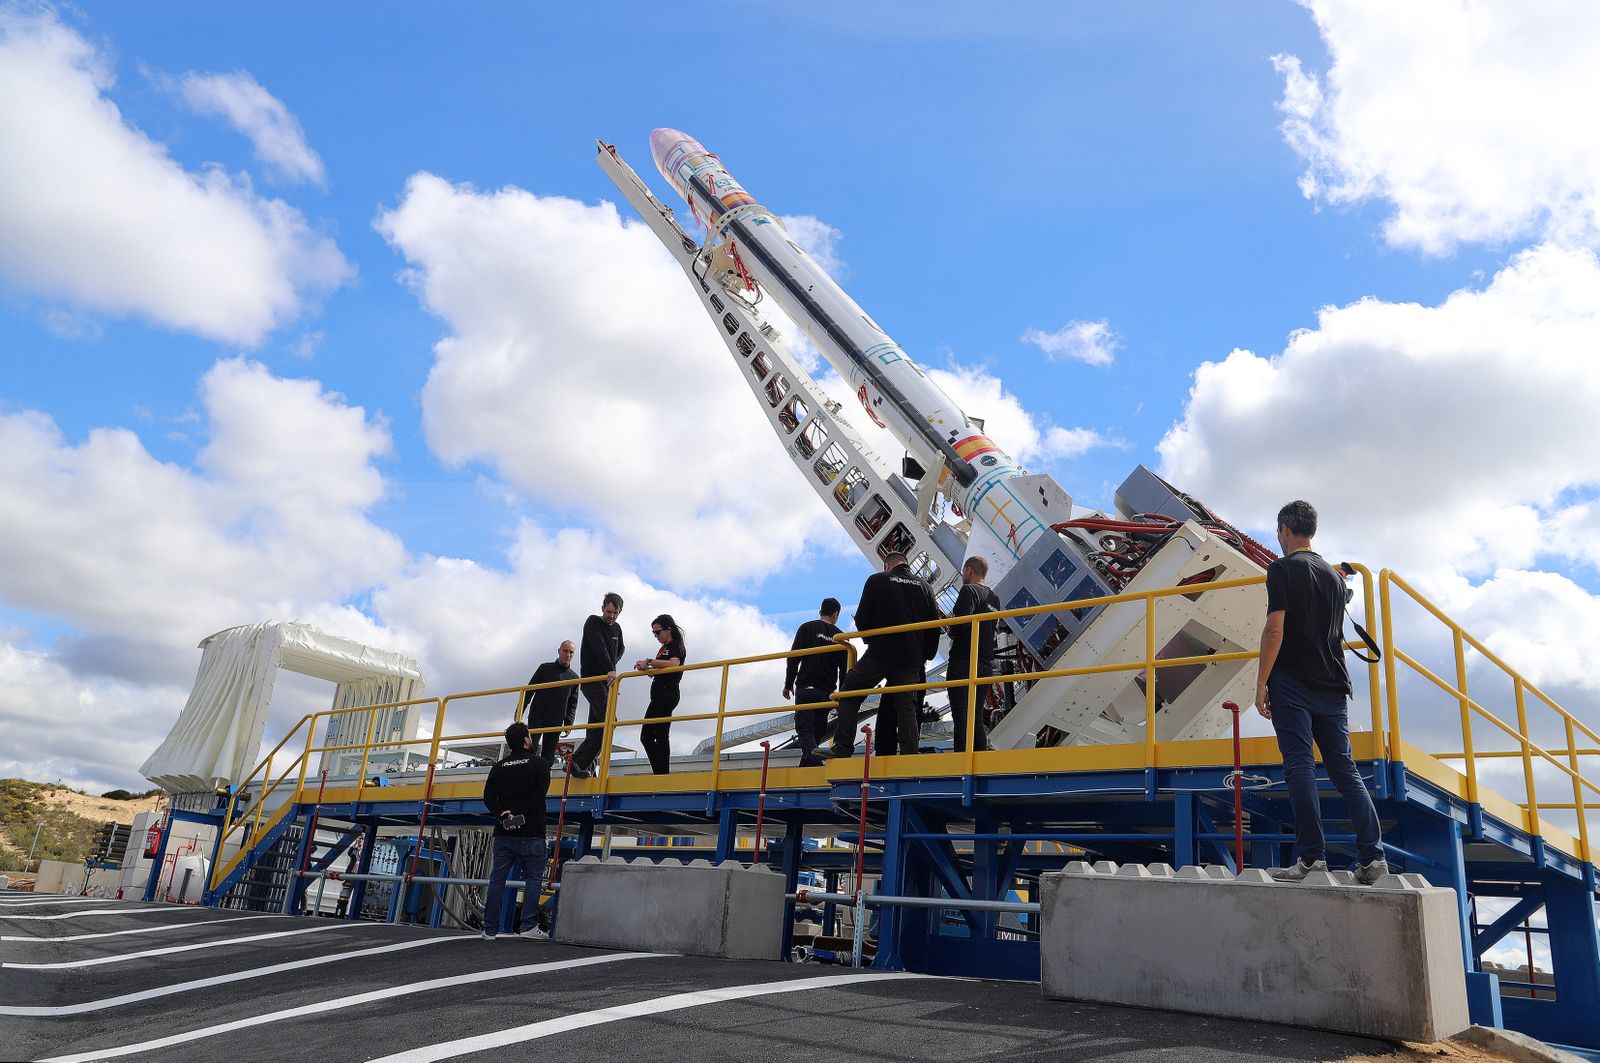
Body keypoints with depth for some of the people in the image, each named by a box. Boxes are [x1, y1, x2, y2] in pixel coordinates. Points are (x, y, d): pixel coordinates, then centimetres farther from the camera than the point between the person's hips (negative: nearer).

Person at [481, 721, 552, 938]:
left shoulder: (500, 766, 11)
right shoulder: (539, 763, -2)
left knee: (497, 879, 8)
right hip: (531, 832, -4)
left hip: (504, 832, 4)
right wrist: (521, 814, -14)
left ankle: (490, 929, 9)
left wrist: (502, 814, -8)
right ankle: (529, 926, -3)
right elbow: (539, 793, -15)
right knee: (532, 878, 3)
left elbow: (489, 796, 1)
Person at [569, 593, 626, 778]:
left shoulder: (617, 628, 15)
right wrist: (610, 670, -36)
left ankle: (587, 768, 7)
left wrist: (612, 664, 13)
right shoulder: (593, 622, -7)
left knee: (597, 726, 5)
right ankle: (576, 762, -23)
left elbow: (620, 649, 33)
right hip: (591, 679, -8)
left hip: (607, 681, 8)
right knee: (608, 721, -21)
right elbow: (599, 647, -23)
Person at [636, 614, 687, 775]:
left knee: (660, 736, -13)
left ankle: (662, 774, -13)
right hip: (659, 696, 10)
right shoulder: (664, 648, 23)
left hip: (667, 694, -10)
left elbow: (674, 664, -26)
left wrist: (649, 662, -25)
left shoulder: (676, 646, -6)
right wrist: (646, 669, 3)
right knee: (646, 736, 8)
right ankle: (660, 774, 6)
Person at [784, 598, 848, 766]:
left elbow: (794, 659, -4)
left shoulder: (807, 628, 2)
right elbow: (844, 671, 9)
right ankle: (804, 770, 13)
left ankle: (816, 765, -25)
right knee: (817, 732, 12)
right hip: (827, 693, 3)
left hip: (806, 689, -3)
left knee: (805, 729, -7)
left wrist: (788, 685, 1)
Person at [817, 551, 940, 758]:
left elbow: (862, 618, 1)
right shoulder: (923, 587, 14)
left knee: (849, 693, 4)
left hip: (880, 652, -4)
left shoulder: (877, 580, 4)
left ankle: (842, 747, -4)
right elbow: (934, 625, 12)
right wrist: (926, 655, 20)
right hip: (911, 658, 4)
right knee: (906, 706, 5)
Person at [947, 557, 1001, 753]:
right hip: (986, 665, 8)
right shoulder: (994, 599, 19)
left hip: (964, 662, -8)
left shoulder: (969, 590, -6)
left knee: (962, 718, -10)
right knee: (977, 718, 11)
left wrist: (951, 632, 1)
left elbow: (961, 621, -20)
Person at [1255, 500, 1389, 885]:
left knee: (1300, 768, -6)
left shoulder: (1282, 568, -4)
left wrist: (1261, 684, -10)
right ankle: (1373, 856, 3)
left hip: (1293, 684, -6)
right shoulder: (1334, 574, 18)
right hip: (1332, 687, 6)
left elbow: (1275, 628, -14)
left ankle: (1312, 856, -9)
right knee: (1345, 769, 8)